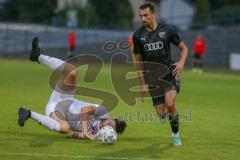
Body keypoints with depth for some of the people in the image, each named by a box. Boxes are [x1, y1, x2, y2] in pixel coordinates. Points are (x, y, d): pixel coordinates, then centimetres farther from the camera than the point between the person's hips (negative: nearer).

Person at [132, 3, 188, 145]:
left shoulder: (166, 30, -3)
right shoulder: (138, 36, 1)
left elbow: (184, 48, 8)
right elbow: (138, 60, 8)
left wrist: (181, 62, -12)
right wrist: (142, 84, 6)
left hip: (169, 71, -2)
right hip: (152, 77, 2)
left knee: (170, 104, -24)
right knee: (161, 114, -5)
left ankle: (176, 134, 0)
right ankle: (167, 113, 34)